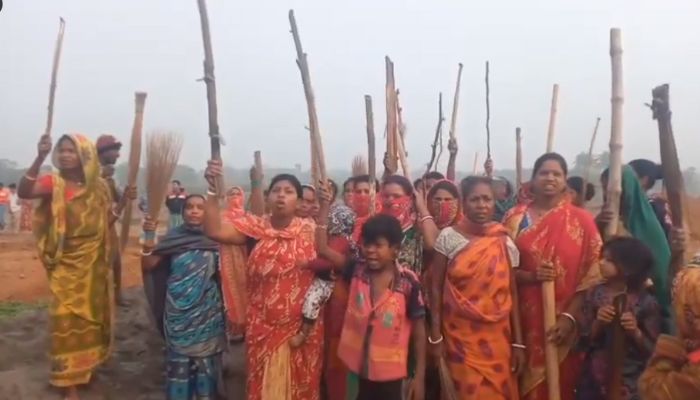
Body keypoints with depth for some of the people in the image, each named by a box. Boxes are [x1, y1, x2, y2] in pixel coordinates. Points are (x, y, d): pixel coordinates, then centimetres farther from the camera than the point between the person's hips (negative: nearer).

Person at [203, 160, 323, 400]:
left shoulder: (310, 230, -1)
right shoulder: (255, 226, -5)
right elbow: (214, 231, -19)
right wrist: (213, 189, -30)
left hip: (302, 327, 1)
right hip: (263, 327, 0)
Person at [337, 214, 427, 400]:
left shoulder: (408, 282, -17)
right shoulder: (356, 271, -7)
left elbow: (419, 329, -10)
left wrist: (420, 375, -7)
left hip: (391, 370, -3)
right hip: (361, 365, 3)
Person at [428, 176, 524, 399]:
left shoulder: (504, 242, 0)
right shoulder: (448, 237, -7)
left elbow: (512, 293, 3)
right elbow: (436, 289, -3)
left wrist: (518, 342, 2)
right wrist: (436, 336, -6)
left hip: (497, 337, 2)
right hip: (459, 336, -2)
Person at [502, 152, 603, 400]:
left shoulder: (582, 220, -1)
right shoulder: (516, 217, 2)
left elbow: (591, 276, -4)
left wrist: (569, 317, -12)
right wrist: (530, 276, -17)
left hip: (564, 322, 0)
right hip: (526, 320, 1)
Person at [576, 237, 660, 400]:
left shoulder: (646, 302, -8)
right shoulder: (595, 294, -2)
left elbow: (653, 349, -5)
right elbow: (583, 341, -2)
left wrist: (636, 333, -22)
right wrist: (597, 324, -19)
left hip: (629, 381, -2)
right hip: (595, 377, 2)